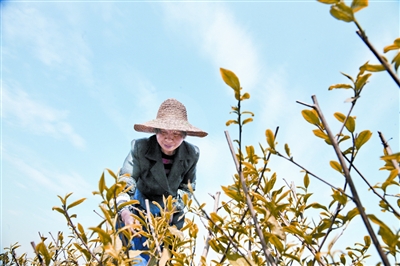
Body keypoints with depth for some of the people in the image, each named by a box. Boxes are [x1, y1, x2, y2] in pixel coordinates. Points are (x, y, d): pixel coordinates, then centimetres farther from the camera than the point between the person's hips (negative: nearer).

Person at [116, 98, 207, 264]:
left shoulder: (191, 154, -16)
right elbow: (125, 181, -30)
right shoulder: (140, 148, -26)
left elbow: (188, 186, -1)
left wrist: (174, 206, -13)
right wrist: (125, 212, -45)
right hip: (140, 209, -2)